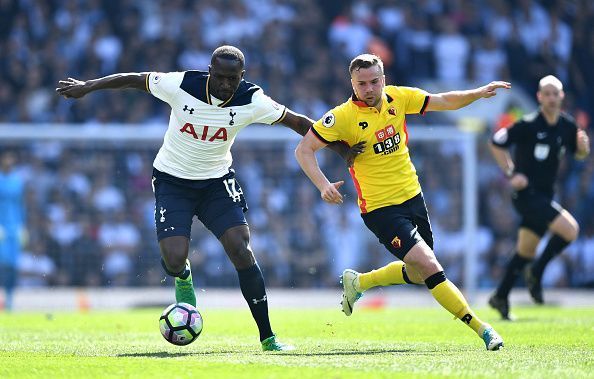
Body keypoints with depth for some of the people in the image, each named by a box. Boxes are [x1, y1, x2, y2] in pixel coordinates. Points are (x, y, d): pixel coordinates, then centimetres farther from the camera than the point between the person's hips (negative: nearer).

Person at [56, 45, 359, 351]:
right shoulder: (181, 85, -22)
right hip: (172, 180, -1)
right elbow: (135, 80, -6)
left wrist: (344, 150, -6)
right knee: (174, 260, -18)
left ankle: (267, 337, -9)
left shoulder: (251, 101, -17)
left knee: (241, 250, -17)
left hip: (217, 181, 1)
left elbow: (299, 123, -6)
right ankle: (182, 277, 25)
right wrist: (87, 87, 3)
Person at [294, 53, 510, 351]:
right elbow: (303, 150, -12)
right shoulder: (343, 117, -15)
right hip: (380, 208, -6)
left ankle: (357, 282, 39)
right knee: (429, 267, -18)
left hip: (412, 197, 7)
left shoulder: (398, 97, -2)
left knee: (419, 274, 17)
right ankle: (480, 328, -13)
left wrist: (479, 92, -8)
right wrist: (323, 185, -26)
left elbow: (444, 102, 7)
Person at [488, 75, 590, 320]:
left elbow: (579, 154, 19)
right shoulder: (528, 125, -14)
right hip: (526, 193, -7)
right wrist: (511, 174, -14)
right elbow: (496, 144, -8)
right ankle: (536, 272, -4)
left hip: (544, 196, 7)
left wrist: (583, 146, -5)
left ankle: (501, 297, 23)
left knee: (526, 250, 12)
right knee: (570, 229, -19)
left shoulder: (567, 125, 5)